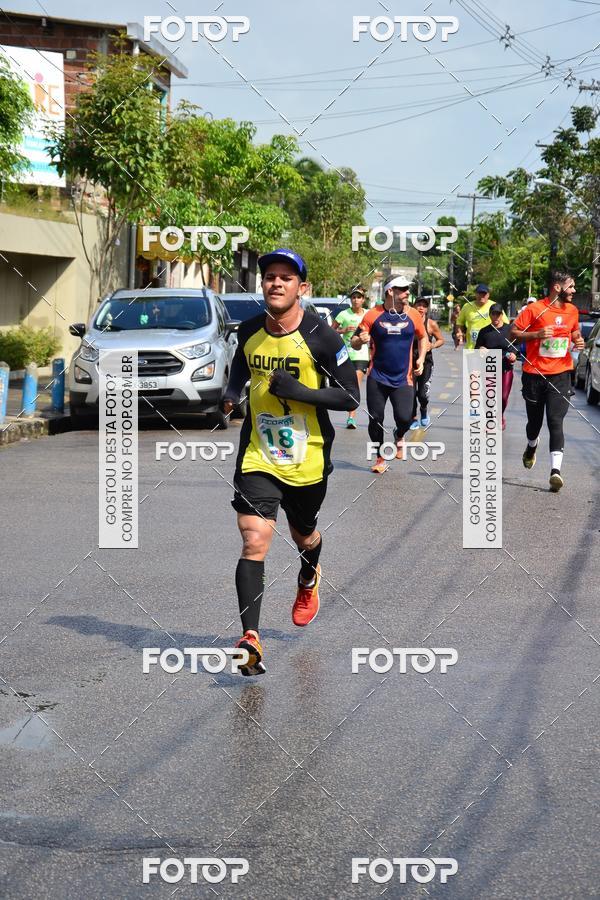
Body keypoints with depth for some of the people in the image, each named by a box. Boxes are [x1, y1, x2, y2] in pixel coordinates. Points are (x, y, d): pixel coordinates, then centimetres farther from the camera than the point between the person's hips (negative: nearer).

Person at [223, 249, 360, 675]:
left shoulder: (320, 336, -12)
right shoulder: (249, 331, 1)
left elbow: (351, 397, -11)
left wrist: (299, 392, -23)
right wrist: (232, 393, 1)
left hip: (308, 459, -1)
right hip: (258, 456, 1)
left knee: (303, 534, 22)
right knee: (254, 541, -15)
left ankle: (309, 580, 58)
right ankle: (251, 639, -18)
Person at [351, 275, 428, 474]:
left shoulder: (413, 315, 1)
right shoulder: (373, 315, -5)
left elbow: (423, 338, 18)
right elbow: (354, 343, 1)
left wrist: (421, 359, 3)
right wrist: (360, 340, -23)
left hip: (403, 379, 1)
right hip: (377, 378, -1)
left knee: (404, 418, -10)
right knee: (375, 419, 1)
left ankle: (398, 436, 27)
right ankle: (380, 458, 20)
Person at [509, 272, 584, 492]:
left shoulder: (572, 310, 6)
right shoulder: (535, 309, -9)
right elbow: (513, 333, -6)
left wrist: (578, 340, 2)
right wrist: (536, 334, -21)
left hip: (560, 374, 2)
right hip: (534, 374, -2)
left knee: (556, 422, -12)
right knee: (535, 420, 14)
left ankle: (555, 470, -21)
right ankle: (531, 447, 48)